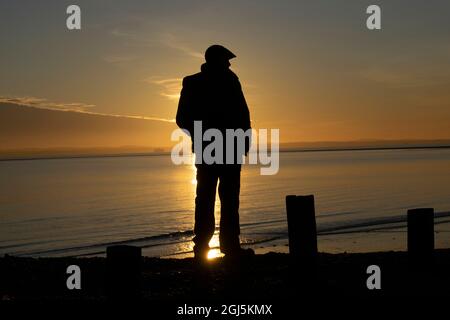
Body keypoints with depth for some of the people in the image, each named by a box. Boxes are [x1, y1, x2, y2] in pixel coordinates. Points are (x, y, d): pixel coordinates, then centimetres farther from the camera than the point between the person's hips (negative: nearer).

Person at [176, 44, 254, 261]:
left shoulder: (191, 83, 10)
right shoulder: (228, 80, -5)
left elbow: (182, 119, 10)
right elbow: (242, 113, -12)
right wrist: (245, 138, -2)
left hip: (203, 148, 5)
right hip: (228, 147, -5)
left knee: (205, 198, 7)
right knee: (229, 198, -4)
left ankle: (201, 247, 5)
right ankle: (230, 246, -6)